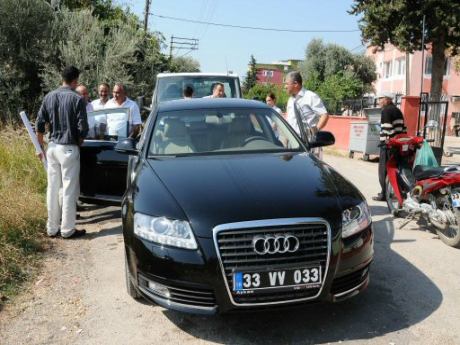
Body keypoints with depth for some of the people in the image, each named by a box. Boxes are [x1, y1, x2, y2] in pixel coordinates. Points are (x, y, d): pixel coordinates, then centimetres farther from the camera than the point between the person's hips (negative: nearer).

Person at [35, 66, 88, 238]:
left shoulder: (49, 97, 6)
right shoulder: (77, 99, -10)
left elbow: (39, 124, 7)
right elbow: (82, 128, -13)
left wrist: (41, 146, 17)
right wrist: (79, 143, 6)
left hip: (52, 147, 6)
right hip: (68, 148, -6)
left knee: (53, 188, 12)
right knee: (69, 190, 2)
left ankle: (52, 228, 20)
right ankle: (67, 229, 8)